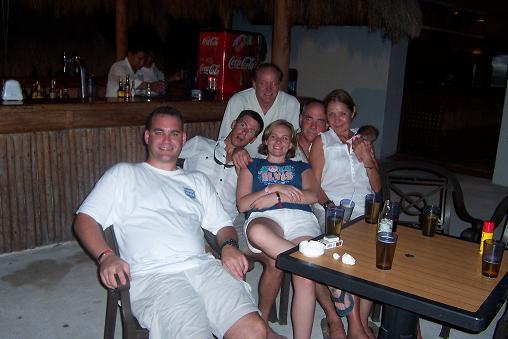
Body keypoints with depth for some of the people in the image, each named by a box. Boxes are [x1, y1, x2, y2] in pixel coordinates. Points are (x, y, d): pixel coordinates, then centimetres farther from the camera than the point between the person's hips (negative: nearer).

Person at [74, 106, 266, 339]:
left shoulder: (197, 181, 28)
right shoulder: (123, 174, 18)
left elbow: (222, 225, 24)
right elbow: (84, 220, 11)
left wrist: (229, 246, 0)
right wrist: (105, 256, -9)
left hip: (203, 266, 4)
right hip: (152, 275, -3)